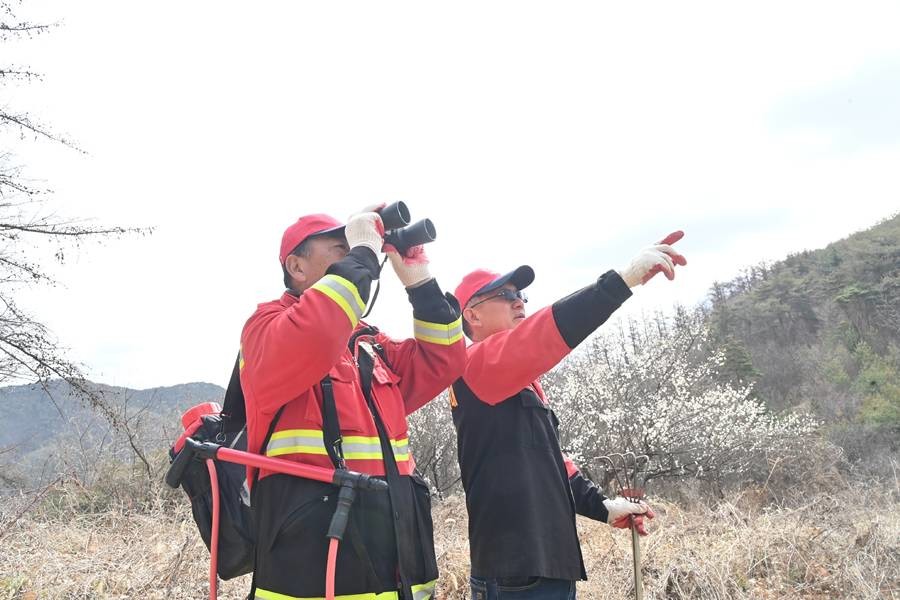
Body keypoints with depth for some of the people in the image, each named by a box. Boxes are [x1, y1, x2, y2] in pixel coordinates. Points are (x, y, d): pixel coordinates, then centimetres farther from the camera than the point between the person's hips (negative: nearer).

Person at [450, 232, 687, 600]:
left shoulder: (521, 382, 20)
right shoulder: (475, 367, -10)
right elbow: (543, 337, -26)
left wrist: (601, 505, 10)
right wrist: (623, 279, -32)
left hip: (549, 565, 9)